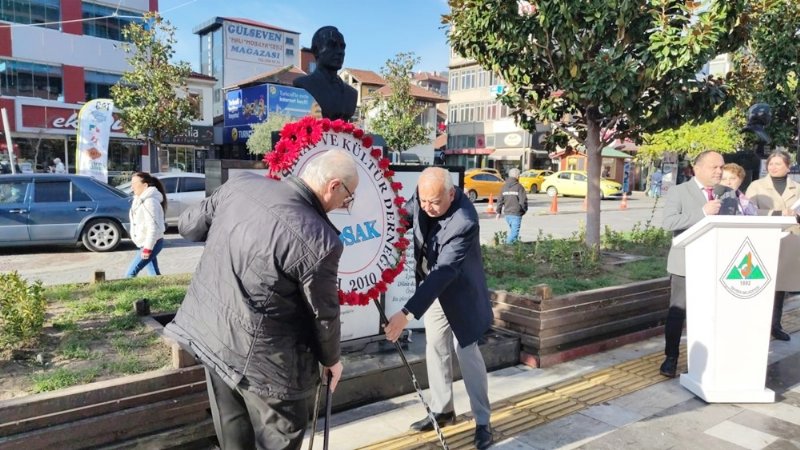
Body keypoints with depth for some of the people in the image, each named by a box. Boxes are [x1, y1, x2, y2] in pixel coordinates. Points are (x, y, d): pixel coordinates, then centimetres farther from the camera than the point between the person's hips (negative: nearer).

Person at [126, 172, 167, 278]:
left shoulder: (150, 202, -19)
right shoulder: (140, 200, 11)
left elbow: (153, 227, -23)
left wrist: (147, 248, -24)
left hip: (151, 244, -10)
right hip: (145, 244, 10)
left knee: (130, 273, -8)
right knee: (154, 274, 11)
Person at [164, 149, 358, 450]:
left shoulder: (240, 184, -6)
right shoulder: (319, 241, -25)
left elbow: (189, 226, 8)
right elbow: (323, 313, -12)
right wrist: (331, 358, 7)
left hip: (208, 332, 7)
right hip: (260, 357, -7)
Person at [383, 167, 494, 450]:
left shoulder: (464, 222, -36)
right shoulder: (423, 197, -15)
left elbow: (444, 273, -41)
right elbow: (404, 216, 7)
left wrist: (407, 313, -46)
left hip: (459, 292, -6)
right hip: (432, 288, 6)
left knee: (466, 353, 2)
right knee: (436, 349, 14)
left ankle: (482, 421, 17)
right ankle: (442, 410, 30)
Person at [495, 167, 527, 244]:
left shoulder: (504, 186, 8)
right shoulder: (519, 187, -9)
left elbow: (500, 200, 9)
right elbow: (523, 201, -11)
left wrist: (498, 212, 15)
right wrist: (524, 210, 5)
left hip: (507, 213, 6)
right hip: (516, 214, -6)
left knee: (512, 230, 20)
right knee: (514, 232, -4)